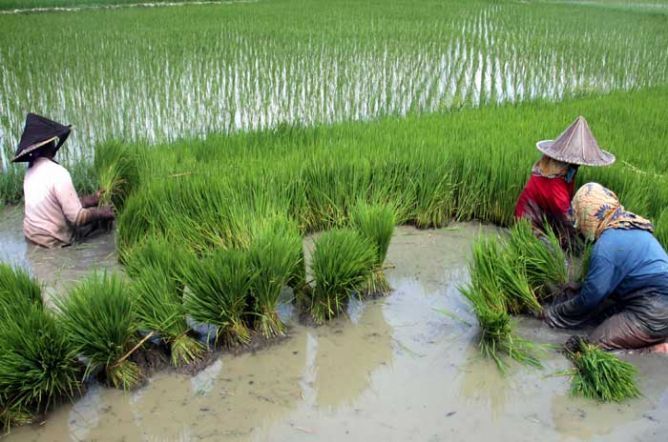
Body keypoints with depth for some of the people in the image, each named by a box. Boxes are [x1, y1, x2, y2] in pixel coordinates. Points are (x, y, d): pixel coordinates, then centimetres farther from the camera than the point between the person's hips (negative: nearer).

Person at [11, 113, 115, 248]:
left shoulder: (31, 170, 1)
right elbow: (78, 218, -24)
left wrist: (95, 198, 6)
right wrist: (105, 212, -9)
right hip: (53, 241, -8)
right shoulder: (58, 172, -25)